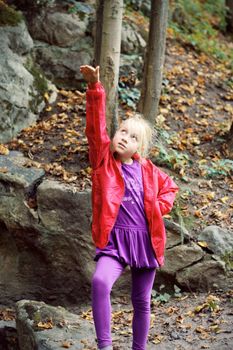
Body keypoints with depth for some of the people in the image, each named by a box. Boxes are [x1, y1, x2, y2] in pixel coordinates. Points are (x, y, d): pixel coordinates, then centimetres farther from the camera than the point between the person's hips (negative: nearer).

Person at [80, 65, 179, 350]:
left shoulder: (148, 170, 8)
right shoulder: (104, 160, 1)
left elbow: (169, 187, 26)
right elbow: (96, 125, -11)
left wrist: (159, 207, 7)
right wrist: (95, 88, -21)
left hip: (146, 240, 4)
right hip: (115, 239, -3)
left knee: (141, 302, 13)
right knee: (100, 281, -31)